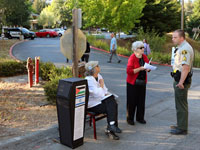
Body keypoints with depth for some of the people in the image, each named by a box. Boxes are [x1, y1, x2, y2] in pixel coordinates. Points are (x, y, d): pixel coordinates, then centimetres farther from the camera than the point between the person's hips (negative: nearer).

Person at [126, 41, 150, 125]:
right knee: (132, 101, 0)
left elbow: (148, 67, 18)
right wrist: (140, 68, -25)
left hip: (142, 82, 5)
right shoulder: (132, 58, -12)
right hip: (133, 83, -5)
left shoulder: (144, 57, 6)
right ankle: (130, 118, 14)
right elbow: (129, 71, -20)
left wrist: (148, 69, -6)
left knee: (141, 100, 8)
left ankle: (140, 117, 21)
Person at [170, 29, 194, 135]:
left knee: (181, 105, -2)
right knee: (180, 104, 19)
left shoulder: (185, 49, -20)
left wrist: (181, 82, -30)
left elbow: (186, 67, -28)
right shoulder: (181, 48, 14)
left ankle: (182, 129, 8)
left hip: (182, 81, -11)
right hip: (179, 80, 11)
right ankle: (180, 125, 32)